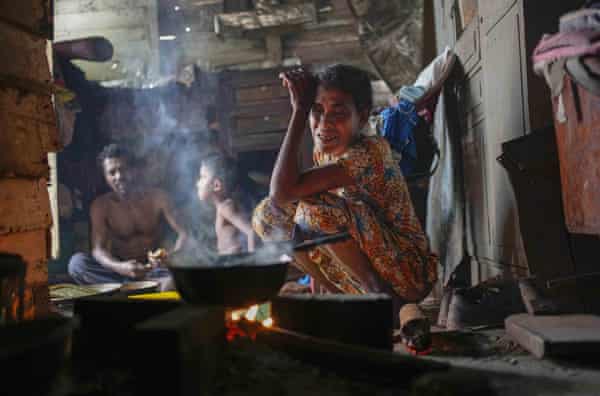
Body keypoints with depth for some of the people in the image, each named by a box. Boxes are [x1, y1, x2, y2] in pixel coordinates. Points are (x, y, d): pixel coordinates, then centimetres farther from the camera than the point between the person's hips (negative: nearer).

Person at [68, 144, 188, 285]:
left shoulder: (157, 197, -2)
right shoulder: (100, 206, -4)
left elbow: (183, 233, -11)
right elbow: (98, 249, -15)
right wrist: (120, 268, -38)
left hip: (152, 270, 0)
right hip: (119, 271, 0)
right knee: (77, 263, -29)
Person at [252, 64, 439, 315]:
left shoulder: (371, 152, -23)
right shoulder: (323, 152, 2)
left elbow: (282, 192, -32)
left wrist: (299, 111, -25)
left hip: (407, 274, -8)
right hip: (358, 277, 8)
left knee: (317, 208, -28)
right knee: (266, 215, 1)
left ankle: (383, 297, -9)